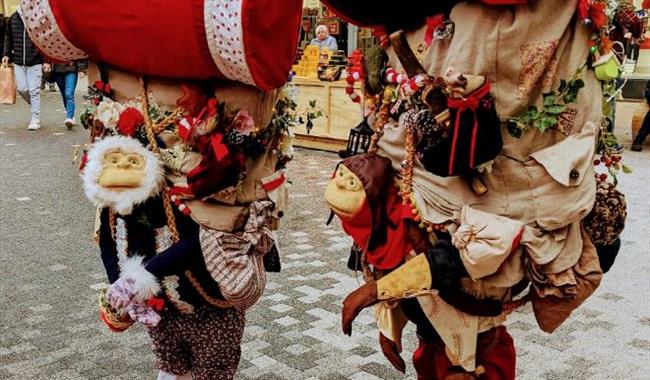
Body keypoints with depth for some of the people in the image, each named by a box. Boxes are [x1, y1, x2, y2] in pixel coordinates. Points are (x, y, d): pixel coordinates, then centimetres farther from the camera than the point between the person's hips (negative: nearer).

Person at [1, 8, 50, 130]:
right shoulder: (14, 18, 4)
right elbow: (8, 37, 17)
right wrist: (6, 54, 8)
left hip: (35, 62, -4)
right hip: (18, 62, 4)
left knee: (34, 91, -2)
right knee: (21, 89, 6)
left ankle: (35, 120, 6)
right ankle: (34, 105, 33)